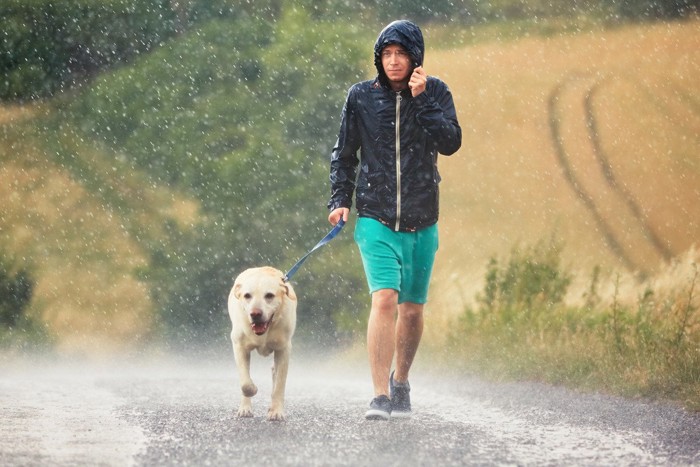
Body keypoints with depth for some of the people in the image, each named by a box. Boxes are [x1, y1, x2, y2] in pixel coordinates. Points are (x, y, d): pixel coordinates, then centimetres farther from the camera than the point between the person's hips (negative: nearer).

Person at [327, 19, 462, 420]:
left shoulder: (436, 93, 1)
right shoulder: (361, 97, 1)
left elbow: (451, 143, -13)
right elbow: (344, 154, 10)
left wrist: (421, 99, -17)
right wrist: (340, 200, 0)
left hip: (422, 222, 2)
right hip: (377, 219, -2)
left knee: (412, 309, 11)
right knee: (384, 299, -18)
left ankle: (401, 382, 34)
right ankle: (380, 396, -19)